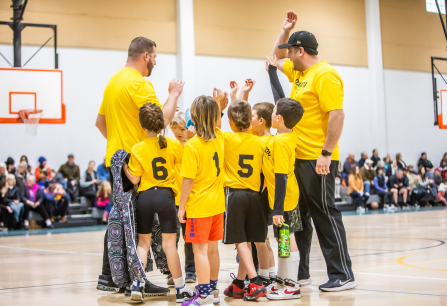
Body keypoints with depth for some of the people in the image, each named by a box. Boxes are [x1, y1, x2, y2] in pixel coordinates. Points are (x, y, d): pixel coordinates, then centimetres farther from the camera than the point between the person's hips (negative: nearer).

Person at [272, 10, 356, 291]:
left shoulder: (325, 75, -13)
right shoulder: (299, 72, 15)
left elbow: (337, 115, -21)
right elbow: (276, 57, 34)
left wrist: (326, 154, -25)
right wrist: (286, 30, 20)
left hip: (317, 160, -10)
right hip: (297, 158, 10)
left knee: (325, 213, -6)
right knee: (299, 215, 13)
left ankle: (343, 275, 0)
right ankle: (301, 272, 22)